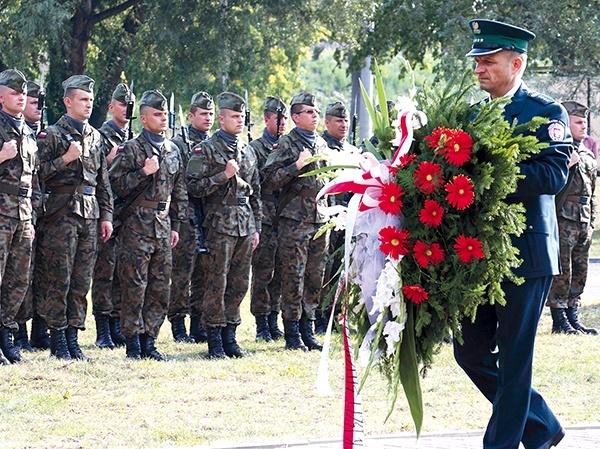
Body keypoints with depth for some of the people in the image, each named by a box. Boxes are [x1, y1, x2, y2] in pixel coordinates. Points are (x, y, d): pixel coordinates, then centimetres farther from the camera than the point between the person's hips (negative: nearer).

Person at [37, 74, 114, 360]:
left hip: (90, 216, 6)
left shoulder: (95, 137, 16)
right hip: (62, 214, -6)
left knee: (82, 281, 6)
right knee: (59, 279, -5)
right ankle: (58, 339, 0)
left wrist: (106, 215, 14)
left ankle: (72, 336, 11)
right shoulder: (52, 135, -2)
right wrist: (65, 159, -17)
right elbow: (38, 173, -9)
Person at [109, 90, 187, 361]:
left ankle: (149, 341, 11)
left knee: (160, 289, 5)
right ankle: (133, 343, 1)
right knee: (134, 288, -5)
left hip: (163, 227, 6)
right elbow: (116, 186, -8)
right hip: (136, 227, -6)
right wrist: (144, 172, -19)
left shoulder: (172, 151, 15)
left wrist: (175, 225, 16)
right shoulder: (131, 149, -3)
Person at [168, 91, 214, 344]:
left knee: (205, 273, 7)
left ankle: (199, 324, 13)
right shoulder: (178, 144, -2)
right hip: (188, 216, -6)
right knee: (182, 273, -5)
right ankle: (178, 325, 1)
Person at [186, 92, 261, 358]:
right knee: (216, 284, -5)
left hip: (245, 227, 6)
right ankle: (215, 340, 0)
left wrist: (256, 227, 16)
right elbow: (194, 187, -10)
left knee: (239, 284, 7)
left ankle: (229, 335, 14)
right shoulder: (206, 150, -3)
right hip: (220, 225, -6)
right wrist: (224, 175, -16)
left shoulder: (248, 152, 16)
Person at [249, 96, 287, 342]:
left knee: (280, 274, 8)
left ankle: (273, 321, 15)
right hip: (265, 219, -6)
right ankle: (262, 324, 0)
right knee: (263, 273, -4)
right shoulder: (255, 148, -2)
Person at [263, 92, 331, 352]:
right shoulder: (286, 144, -4)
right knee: (294, 277, -5)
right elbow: (271, 178, -12)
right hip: (294, 220, -6)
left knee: (315, 278, 7)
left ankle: (307, 330, 13)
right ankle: (292, 334, 0)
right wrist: (297, 165, -21)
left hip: (320, 219, 6)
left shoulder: (322, 144, 16)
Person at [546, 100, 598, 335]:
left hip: (583, 224, 8)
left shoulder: (587, 155, 20)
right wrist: (567, 164, -22)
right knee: (561, 272, -7)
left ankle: (573, 317, 14)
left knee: (579, 273, 9)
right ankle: (559, 320, -4)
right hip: (563, 220, -8)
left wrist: (592, 219, 19)